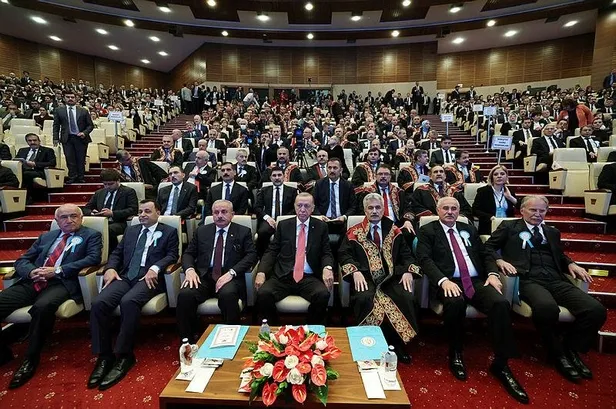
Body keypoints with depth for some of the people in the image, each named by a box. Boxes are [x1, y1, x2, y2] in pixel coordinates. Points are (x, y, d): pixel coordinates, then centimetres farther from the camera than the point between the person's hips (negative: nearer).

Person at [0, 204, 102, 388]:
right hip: (32, 282, 6)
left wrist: (58, 271, -14)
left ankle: (31, 359, -13)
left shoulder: (91, 235, 9)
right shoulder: (46, 236, 25)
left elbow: (93, 258, -8)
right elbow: (22, 260, 20)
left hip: (63, 283, -5)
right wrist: (31, 271, -5)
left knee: (42, 306, -35)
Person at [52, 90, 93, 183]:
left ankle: (80, 178, 12)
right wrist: (56, 138, 2)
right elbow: (56, 126, 9)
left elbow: (90, 125, 7)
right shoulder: (58, 111, 8)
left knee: (81, 159, 2)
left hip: (81, 138, 0)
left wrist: (84, 133, -10)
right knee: (70, 159, -1)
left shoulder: (83, 111, 6)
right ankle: (72, 177, 6)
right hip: (67, 138, 1)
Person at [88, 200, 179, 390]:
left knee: (128, 301, -34)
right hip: (124, 276, 5)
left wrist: (155, 268, -19)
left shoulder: (169, 232, 10)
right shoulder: (130, 230, 25)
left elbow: (172, 255, -2)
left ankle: (124, 356, -19)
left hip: (148, 278, -5)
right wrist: (110, 268, -1)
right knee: (99, 303, -22)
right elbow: (117, 253, 21)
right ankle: (104, 356, -9)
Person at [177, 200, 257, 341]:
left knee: (228, 295, -35)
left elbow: (251, 255, -2)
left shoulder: (243, 232, 8)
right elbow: (188, 254, 16)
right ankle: (188, 342, -7)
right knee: (185, 295, -26)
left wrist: (231, 272, -17)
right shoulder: (202, 231, 18)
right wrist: (190, 269, -8)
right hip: (203, 276, 3)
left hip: (229, 277, -3)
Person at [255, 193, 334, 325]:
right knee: (263, 294, -27)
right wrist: (261, 272, -9)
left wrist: (327, 268, -16)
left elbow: (326, 253, 7)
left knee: (323, 295, -31)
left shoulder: (321, 227, 10)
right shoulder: (283, 225, 11)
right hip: (283, 276, 1)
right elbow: (271, 251, 8)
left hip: (309, 278, 0)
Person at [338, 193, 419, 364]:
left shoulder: (394, 231, 16)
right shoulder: (354, 232, 9)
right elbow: (344, 254, 1)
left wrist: (408, 271, -6)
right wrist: (355, 271, -16)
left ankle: (397, 345, -5)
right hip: (366, 277, -2)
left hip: (392, 276, 2)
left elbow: (406, 254, 14)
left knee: (406, 298, -24)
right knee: (364, 299, -31)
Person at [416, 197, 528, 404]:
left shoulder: (469, 229, 23)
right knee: (455, 303, -36)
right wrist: (443, 280, -21)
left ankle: (501, 364, -11)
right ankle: (456, 354, -9)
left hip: (477, 281, 4)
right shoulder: (427, 231, 7)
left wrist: (492, 273, -3)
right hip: (449, 282, -4)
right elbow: (425, 259, -6)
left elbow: (485, 254, 18)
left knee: (501, 303, -25)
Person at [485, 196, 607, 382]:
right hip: (527, 280, -5)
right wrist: (499, 260, -11)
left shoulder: (552, 232, 29)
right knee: (547, 308, -36)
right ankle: (557, 353, -7)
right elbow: (488, 246, 9)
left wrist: (571, 264, 14)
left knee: (596, 310, -21)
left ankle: (569, 347, 5)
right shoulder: (509, 227, 14)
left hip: (556, 280, 5)